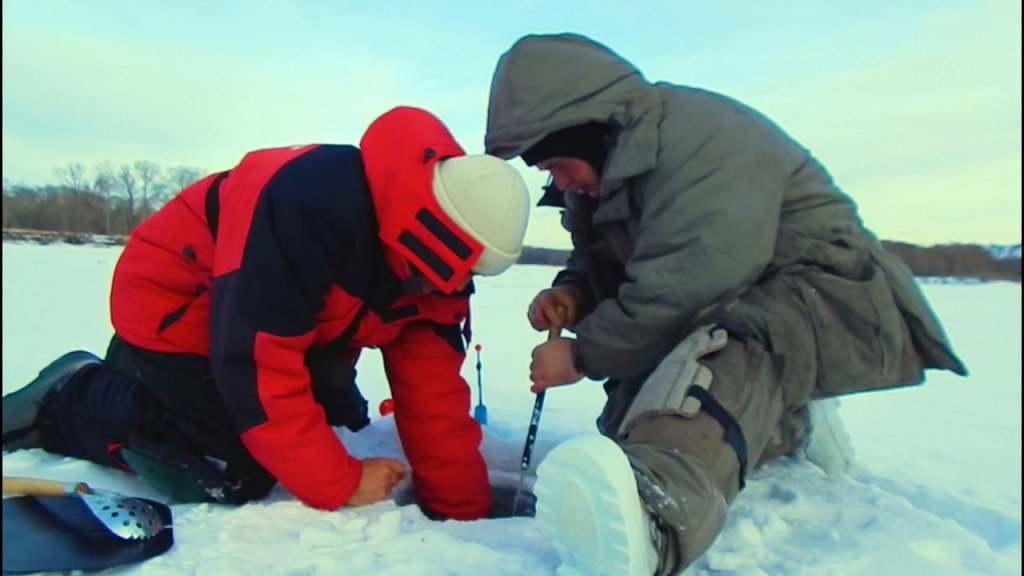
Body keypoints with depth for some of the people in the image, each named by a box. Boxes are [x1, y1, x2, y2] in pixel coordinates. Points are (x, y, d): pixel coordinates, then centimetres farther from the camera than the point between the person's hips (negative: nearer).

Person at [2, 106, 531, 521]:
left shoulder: (437, 260, -15)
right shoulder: (305, 202, -39)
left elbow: (433, 389, -13)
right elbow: (257, 364, -37)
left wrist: (463, 508, -13)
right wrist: (341, 483, -28)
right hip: (173, 310, -7)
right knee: (240, 475, -14)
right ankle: (68, 400, 7)